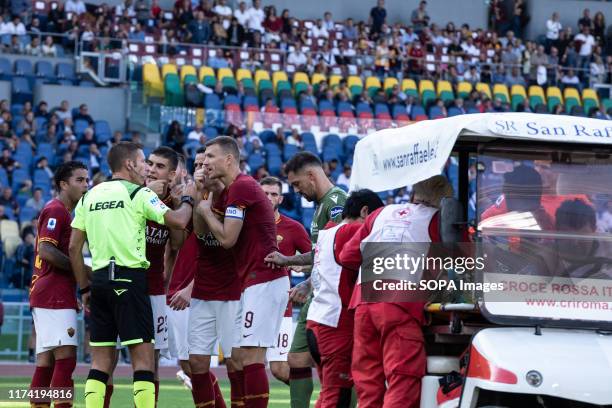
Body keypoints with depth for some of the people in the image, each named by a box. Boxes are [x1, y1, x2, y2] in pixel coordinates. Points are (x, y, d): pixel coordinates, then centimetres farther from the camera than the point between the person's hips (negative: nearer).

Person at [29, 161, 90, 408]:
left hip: (45, 295, 10)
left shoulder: (61, 211, 22)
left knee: (46, 360, 8)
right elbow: (45, 250, -19)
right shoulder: (56, 211, -9)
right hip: (55, 296, -10)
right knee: (66, 357, -13)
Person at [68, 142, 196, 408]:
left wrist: (84, 288, 18)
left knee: (101, 359, 9)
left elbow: (74, 247, 13)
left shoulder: (89, 196, 14)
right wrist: (187, 199, 10)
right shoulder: (138, 193, -3)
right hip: (129, 278, -6)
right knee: (143, 356, -5)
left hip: (99, 278, 6)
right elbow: (178, 221, -10)